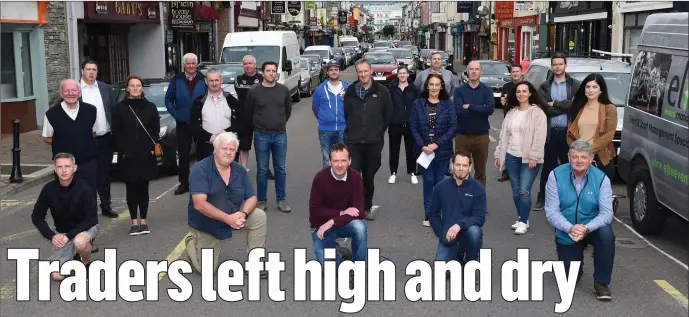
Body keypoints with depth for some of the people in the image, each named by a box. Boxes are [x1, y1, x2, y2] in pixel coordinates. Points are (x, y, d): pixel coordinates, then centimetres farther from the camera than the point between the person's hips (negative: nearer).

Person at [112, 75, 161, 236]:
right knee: (131, 189, 3)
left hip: (146, 156, 1)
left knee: (143, 188, 7)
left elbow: (155, 130, 6)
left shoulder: (150, 107, 6)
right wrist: (122, 151, -8)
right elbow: (116, 132, 0)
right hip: (128, 156, -1)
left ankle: (143, 221, 13)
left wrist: (153, 148, -6)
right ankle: (134, 221, 9)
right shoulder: (120, 108, 1)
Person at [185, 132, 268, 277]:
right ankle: (192, 243, 30)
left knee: (259, 216, -20)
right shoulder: (200, 169, -22)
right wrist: (227, 218, -36)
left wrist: (243, 214, -28)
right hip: (207, 224, -4)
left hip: (234, 216, 4)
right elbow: (199, 204, -30)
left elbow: (252, 198, -5)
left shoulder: (240, 170, -6)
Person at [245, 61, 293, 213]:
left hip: (280, 135, 1)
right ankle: (262, 200, 14)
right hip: (261, 136, -1)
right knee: (262, 170, 5)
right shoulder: (254, 92, -4)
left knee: (280, 169, 7)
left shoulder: (284, 90, 1)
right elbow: (248, 111, 8)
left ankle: (281, 200, 16)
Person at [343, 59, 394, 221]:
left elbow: (388, 114, 6)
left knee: (369, 177, 10)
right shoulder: (350, 91, 4)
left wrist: (379, 131, 6)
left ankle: (367, 207, 22)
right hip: (353, 140, 0)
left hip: (374, 142, 0)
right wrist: (351, 130, 8)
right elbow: (346, 113, 12)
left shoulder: (382, 91, 0)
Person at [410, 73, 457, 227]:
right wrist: (422, 146, -13)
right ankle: (428, 215, 10)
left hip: (442, 150, 0)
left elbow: (453, 127, -6)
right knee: (428, 181, 2)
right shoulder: (418, 104, 0)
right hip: (424, 150, 0)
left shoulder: (447, 104, -1)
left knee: (439, 182, 4)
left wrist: (437, 144, -14)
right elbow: (413, 127, -2)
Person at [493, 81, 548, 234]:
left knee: (524, 191, -9)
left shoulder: (537, 112, -7)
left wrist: (533, 157, -17)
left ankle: (523, 221, 4)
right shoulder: (511, 112, 12)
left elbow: (539, 137, -12)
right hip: (512, 156, 6)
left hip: (529, 158, -6)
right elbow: (504, 134, 14)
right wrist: (499, 154, 12)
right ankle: (521, 219, 22)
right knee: (515, 191, 9)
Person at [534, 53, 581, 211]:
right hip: (550, 132, 1)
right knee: (548, 166, 8)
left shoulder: (575, 85, 5)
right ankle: (542, 198, 15)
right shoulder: (544, 87, 8)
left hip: (568, 131, -1)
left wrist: (555, 104, -10)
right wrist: (565, 107, -10)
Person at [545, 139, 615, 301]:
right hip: (566, 233, 0)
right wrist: (570, 228, -32)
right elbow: (551, 211, -16)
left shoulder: (601, 178, -15)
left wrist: (586, 228, -36)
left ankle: (601, 283, -16)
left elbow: (606, 213, -18)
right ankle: (576, 256, 41)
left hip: (592, 228, 0)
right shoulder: (556, 175, -16)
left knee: (606, 234, -35)